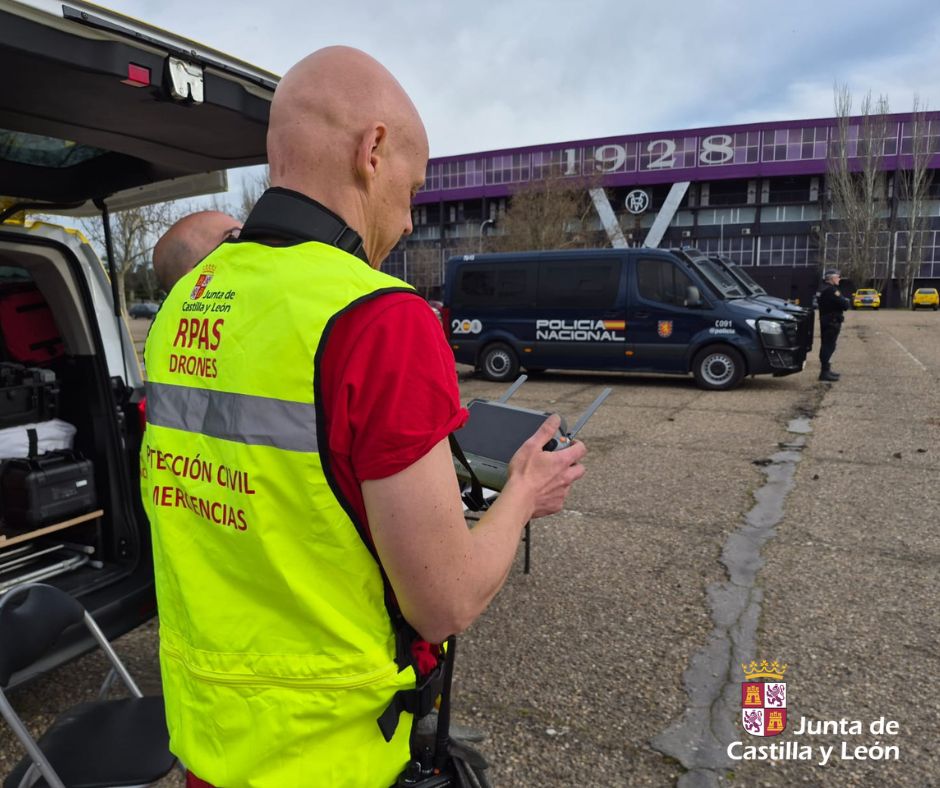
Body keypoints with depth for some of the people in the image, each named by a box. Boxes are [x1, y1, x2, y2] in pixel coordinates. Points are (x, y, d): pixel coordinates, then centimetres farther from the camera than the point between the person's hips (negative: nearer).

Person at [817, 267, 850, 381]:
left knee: (827, 346, 15)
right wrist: (848, 302, 0)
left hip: (826, 321, 10)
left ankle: (826, 369, 23)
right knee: (828, 346, -10)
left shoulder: (824, 290, 16)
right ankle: (825, 372, -10)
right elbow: (844, 304, -22)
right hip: (832, 322, -10)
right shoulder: (831, 290, -17)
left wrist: (845, 302, 5)